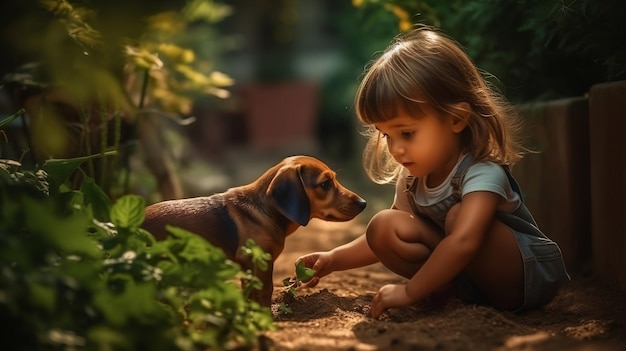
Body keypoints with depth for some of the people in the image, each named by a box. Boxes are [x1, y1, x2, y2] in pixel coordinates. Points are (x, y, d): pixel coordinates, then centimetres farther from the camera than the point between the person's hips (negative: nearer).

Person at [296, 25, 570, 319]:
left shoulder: (483, 175, -26)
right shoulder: (412, 178, -1)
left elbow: (463, 241, -41)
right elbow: (387, 240, 8)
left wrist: (410, 291, -38)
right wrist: (334, 259, -4)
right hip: (467, 274, 7)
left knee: (457, 216, -33)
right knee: (384, 226, -13)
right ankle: (457, 292, -17)